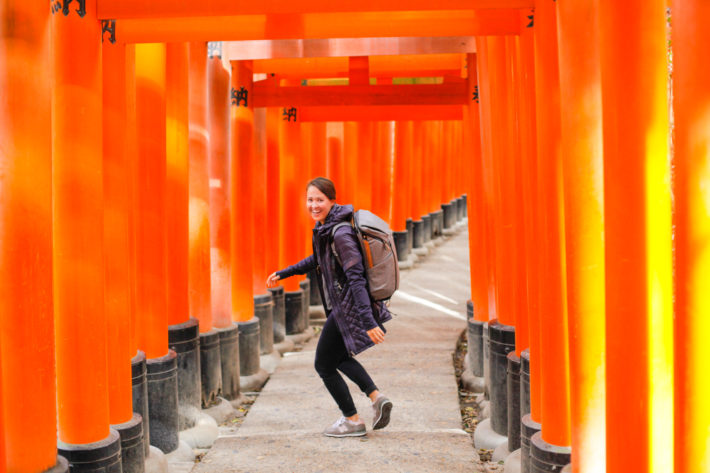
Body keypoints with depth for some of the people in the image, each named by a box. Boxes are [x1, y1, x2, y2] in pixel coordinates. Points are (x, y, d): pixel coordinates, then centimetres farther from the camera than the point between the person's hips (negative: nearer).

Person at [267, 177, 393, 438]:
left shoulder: (341, 233, -23)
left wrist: (368, 322, -33)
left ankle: (352, 421, 19)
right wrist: (283, 273, 29)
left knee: (324, 365, 6)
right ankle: (376, 397, 16)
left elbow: (356, 278, -29)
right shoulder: (323, 227, 6)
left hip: (348, 308, -10)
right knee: (339, 357, 24)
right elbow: (318, 259, 25)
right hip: (339, 307, 10)